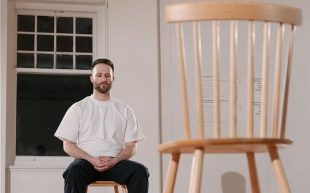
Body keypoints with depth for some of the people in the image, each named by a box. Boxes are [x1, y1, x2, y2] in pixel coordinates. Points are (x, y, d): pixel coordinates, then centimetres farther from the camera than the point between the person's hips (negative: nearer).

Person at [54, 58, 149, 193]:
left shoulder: (125, 110, 15)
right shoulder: (77, 108, 12)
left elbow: (131, 146, 9)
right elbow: (68, 145, 5)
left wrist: (114, 161, -13)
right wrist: (92, 160, -12)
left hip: (115, 163, 2)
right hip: (87, 162, -1)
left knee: (140, 171, -30)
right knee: (74, 172, -37)